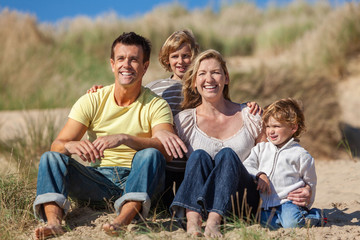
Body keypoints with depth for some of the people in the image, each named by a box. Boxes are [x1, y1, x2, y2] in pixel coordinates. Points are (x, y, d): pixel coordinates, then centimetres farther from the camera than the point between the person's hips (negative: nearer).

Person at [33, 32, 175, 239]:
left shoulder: (156, 105, -1)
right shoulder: (92, 101, 4)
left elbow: (166, 149, -20)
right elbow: (57, 145, -5)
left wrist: (125, 139, -37)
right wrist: (71, 145, -31)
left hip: (136, 181, -2)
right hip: (97, 180, 2)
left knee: (150, 155, -31)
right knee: (50, 158, -16)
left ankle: (123, 219, -49)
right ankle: (54, 221, -39)